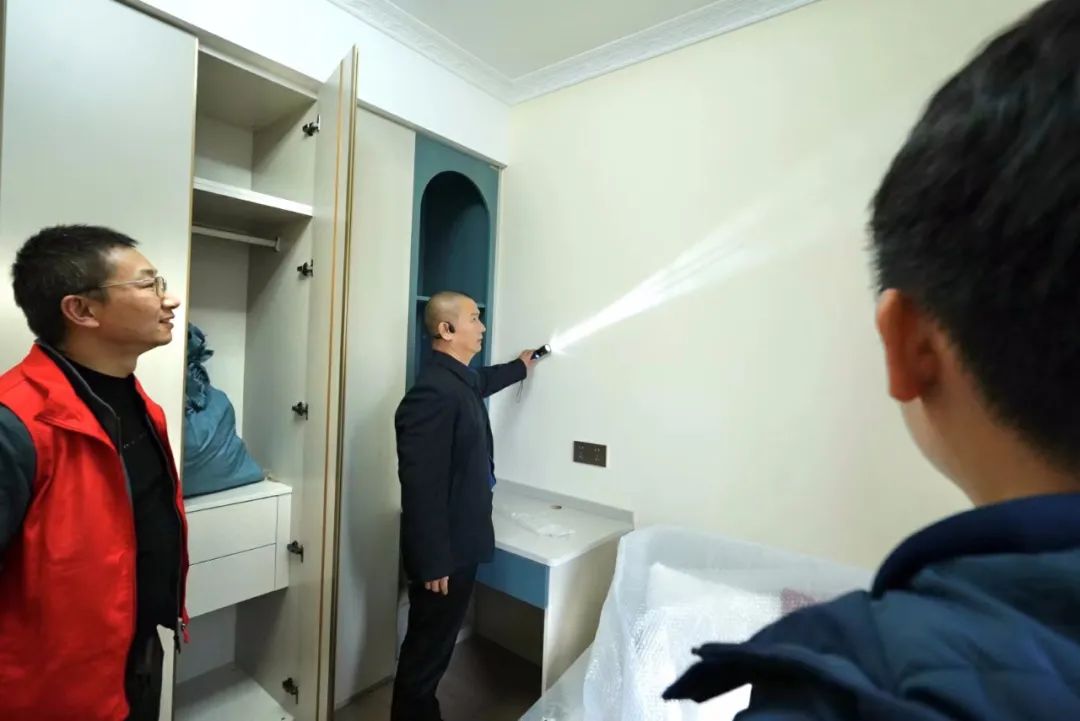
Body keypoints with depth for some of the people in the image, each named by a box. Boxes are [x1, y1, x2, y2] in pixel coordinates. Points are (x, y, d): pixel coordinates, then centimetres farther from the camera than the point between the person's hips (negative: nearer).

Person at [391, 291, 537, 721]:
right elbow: (421, 485, -27)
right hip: (443, 551, -10)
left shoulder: (461, 379, 5)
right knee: (427, 648, 11)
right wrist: (433, 562, -21)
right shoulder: (433, 391, -27)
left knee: (435, 644, 24)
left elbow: (483, 382, 31)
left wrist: (519, 367, 47)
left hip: (459, 543, 10)